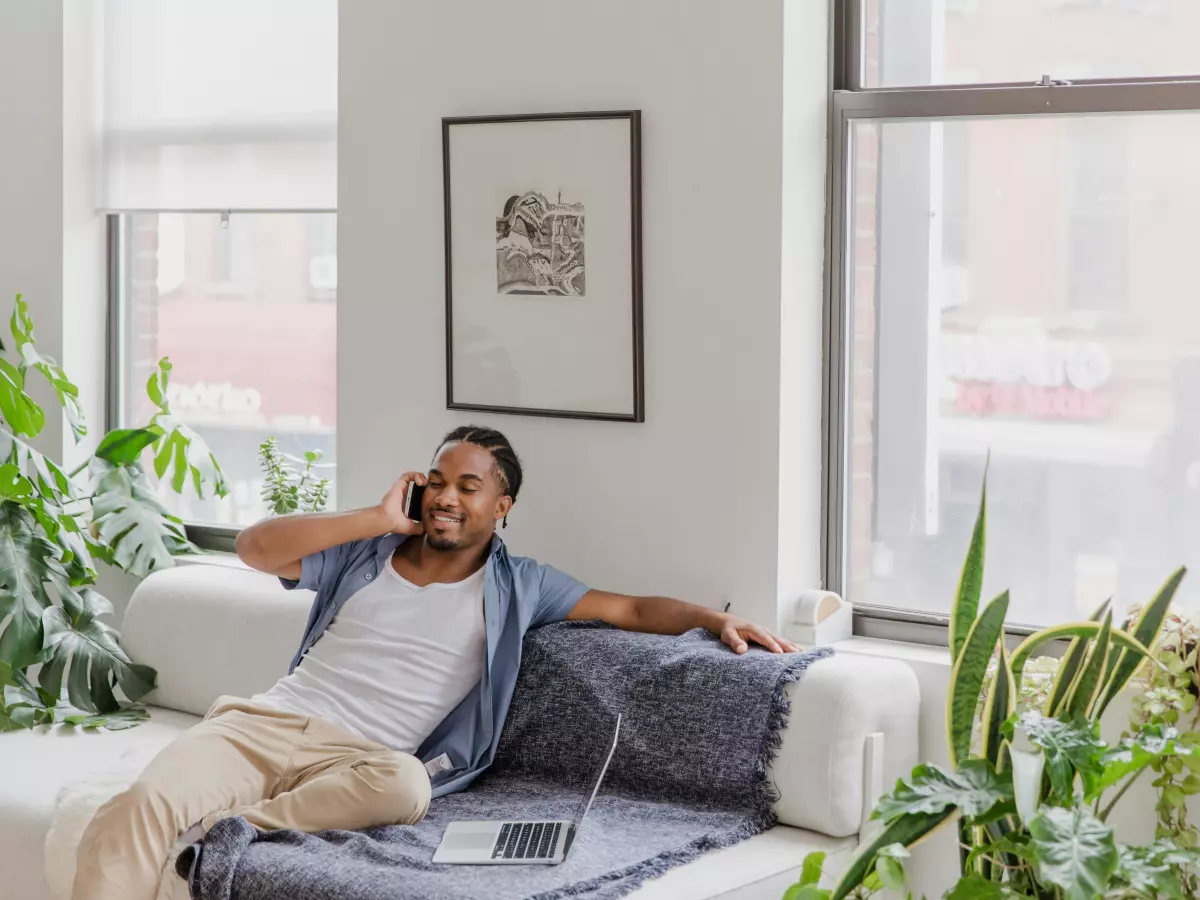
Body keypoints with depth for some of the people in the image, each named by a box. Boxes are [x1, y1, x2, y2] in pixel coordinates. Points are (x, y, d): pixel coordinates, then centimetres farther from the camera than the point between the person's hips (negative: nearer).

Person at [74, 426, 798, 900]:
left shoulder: (517, 586, 14)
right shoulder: (367, 554, 19)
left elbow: (636, 610, 11)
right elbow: (256, 548, 6)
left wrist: (718, 619, -6)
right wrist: (379, 519, 5)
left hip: (355, 757, -1)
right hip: (267, 720, 2)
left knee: (407, 784, -41)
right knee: (147, 802, -29)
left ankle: (222, 828, -34)